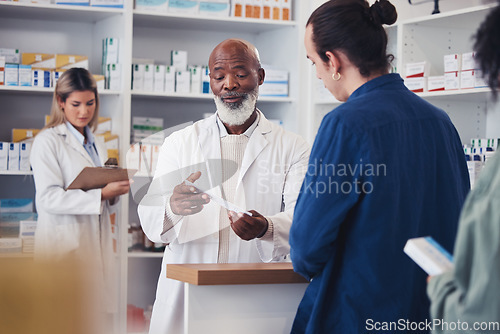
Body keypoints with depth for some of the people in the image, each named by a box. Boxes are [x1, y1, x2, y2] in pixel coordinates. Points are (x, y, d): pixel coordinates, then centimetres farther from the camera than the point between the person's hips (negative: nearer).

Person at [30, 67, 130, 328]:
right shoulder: (47, 141, -4)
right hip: (64, 247, -7)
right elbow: (49, 198, -15)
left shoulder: (94, 143, 19)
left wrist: (114, 193, 2)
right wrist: (101, 194, -21)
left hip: (96, 245, 7)